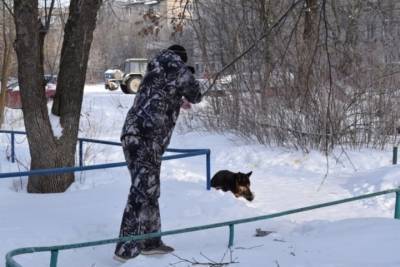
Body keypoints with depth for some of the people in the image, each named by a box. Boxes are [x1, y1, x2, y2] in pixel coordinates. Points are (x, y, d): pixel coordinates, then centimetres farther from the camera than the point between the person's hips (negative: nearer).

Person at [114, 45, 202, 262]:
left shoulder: (154, 70, 23)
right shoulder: (176, 66, 0)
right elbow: (195, 93, 10)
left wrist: (178, 102, 47)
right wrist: (189, 99, 31)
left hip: (134, 136, 9)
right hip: (145, 139, -9)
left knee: (149, 191, 16)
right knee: (142, 192, -11)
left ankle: (150, 241, 25)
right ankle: (127, 249, -13)